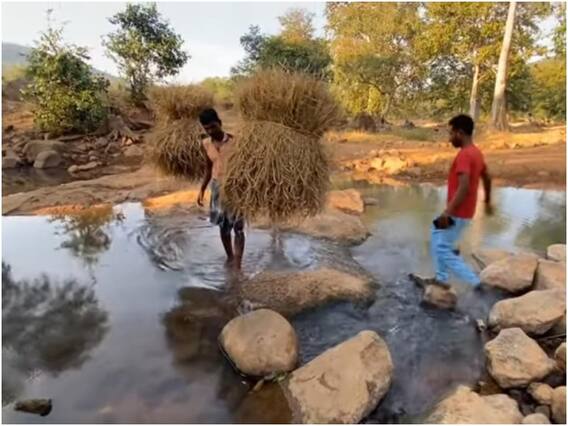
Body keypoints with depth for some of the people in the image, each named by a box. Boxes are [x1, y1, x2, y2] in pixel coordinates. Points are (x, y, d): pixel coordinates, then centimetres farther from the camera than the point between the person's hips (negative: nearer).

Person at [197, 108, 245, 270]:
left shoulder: (234, 141, -12)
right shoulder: (206, 144, 4)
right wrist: (202, 189, 10)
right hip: (217, 187, 5)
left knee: (238, 227, -7)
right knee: (223, 226, 14)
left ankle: (237, 266, -6)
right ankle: (229, 257, 33)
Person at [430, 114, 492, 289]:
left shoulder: (464, 155, -22)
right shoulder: (476, 152, 9)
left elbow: (464, 188, -31)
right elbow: (487, 178, 22)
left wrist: (447, 212, -32)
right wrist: (487, 201, 34)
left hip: (457, 214, -10)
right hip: (463, 211, 10)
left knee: (443, 251, -1)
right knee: (436, 236, 21)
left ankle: (476, 283, 2)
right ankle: (441, 278, 27)